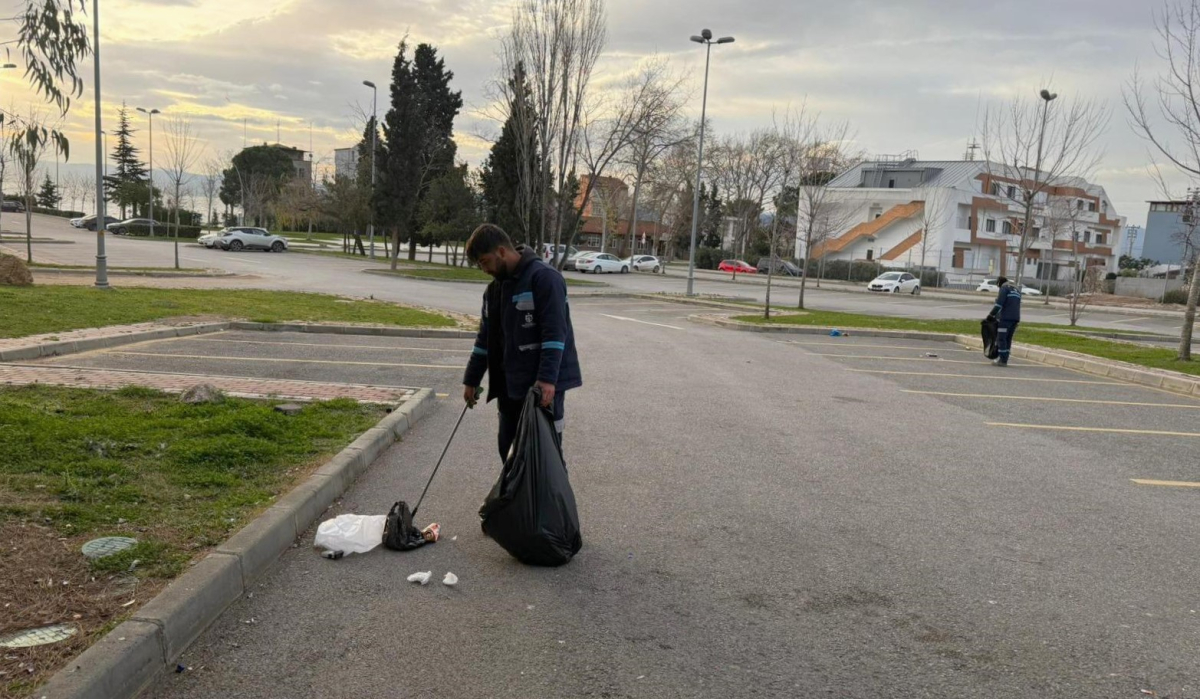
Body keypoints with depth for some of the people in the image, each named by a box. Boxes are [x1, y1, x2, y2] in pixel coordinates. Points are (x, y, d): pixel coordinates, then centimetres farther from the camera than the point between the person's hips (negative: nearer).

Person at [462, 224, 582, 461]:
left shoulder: (544, 277, -14)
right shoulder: (495, 288, 13)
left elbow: (555, 333, -22)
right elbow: (486, 337, 19)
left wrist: (547, 378, -29)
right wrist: (472, 379, 19)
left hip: (543, 385, -8)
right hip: (510, 383, 8)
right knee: (508, 447, 14)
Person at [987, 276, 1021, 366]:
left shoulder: (1004, 288, -1)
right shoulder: (1017, 290, 24)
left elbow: (999, 303, -12)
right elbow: (1016, 305, 20)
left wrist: (992, 314, -7)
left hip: (1006, 318, -8)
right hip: (1016, 318, 8)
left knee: (1001, 338, -5)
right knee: (1008, 339, 9)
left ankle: (1003, 360, -8)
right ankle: (1004, 360, 9)